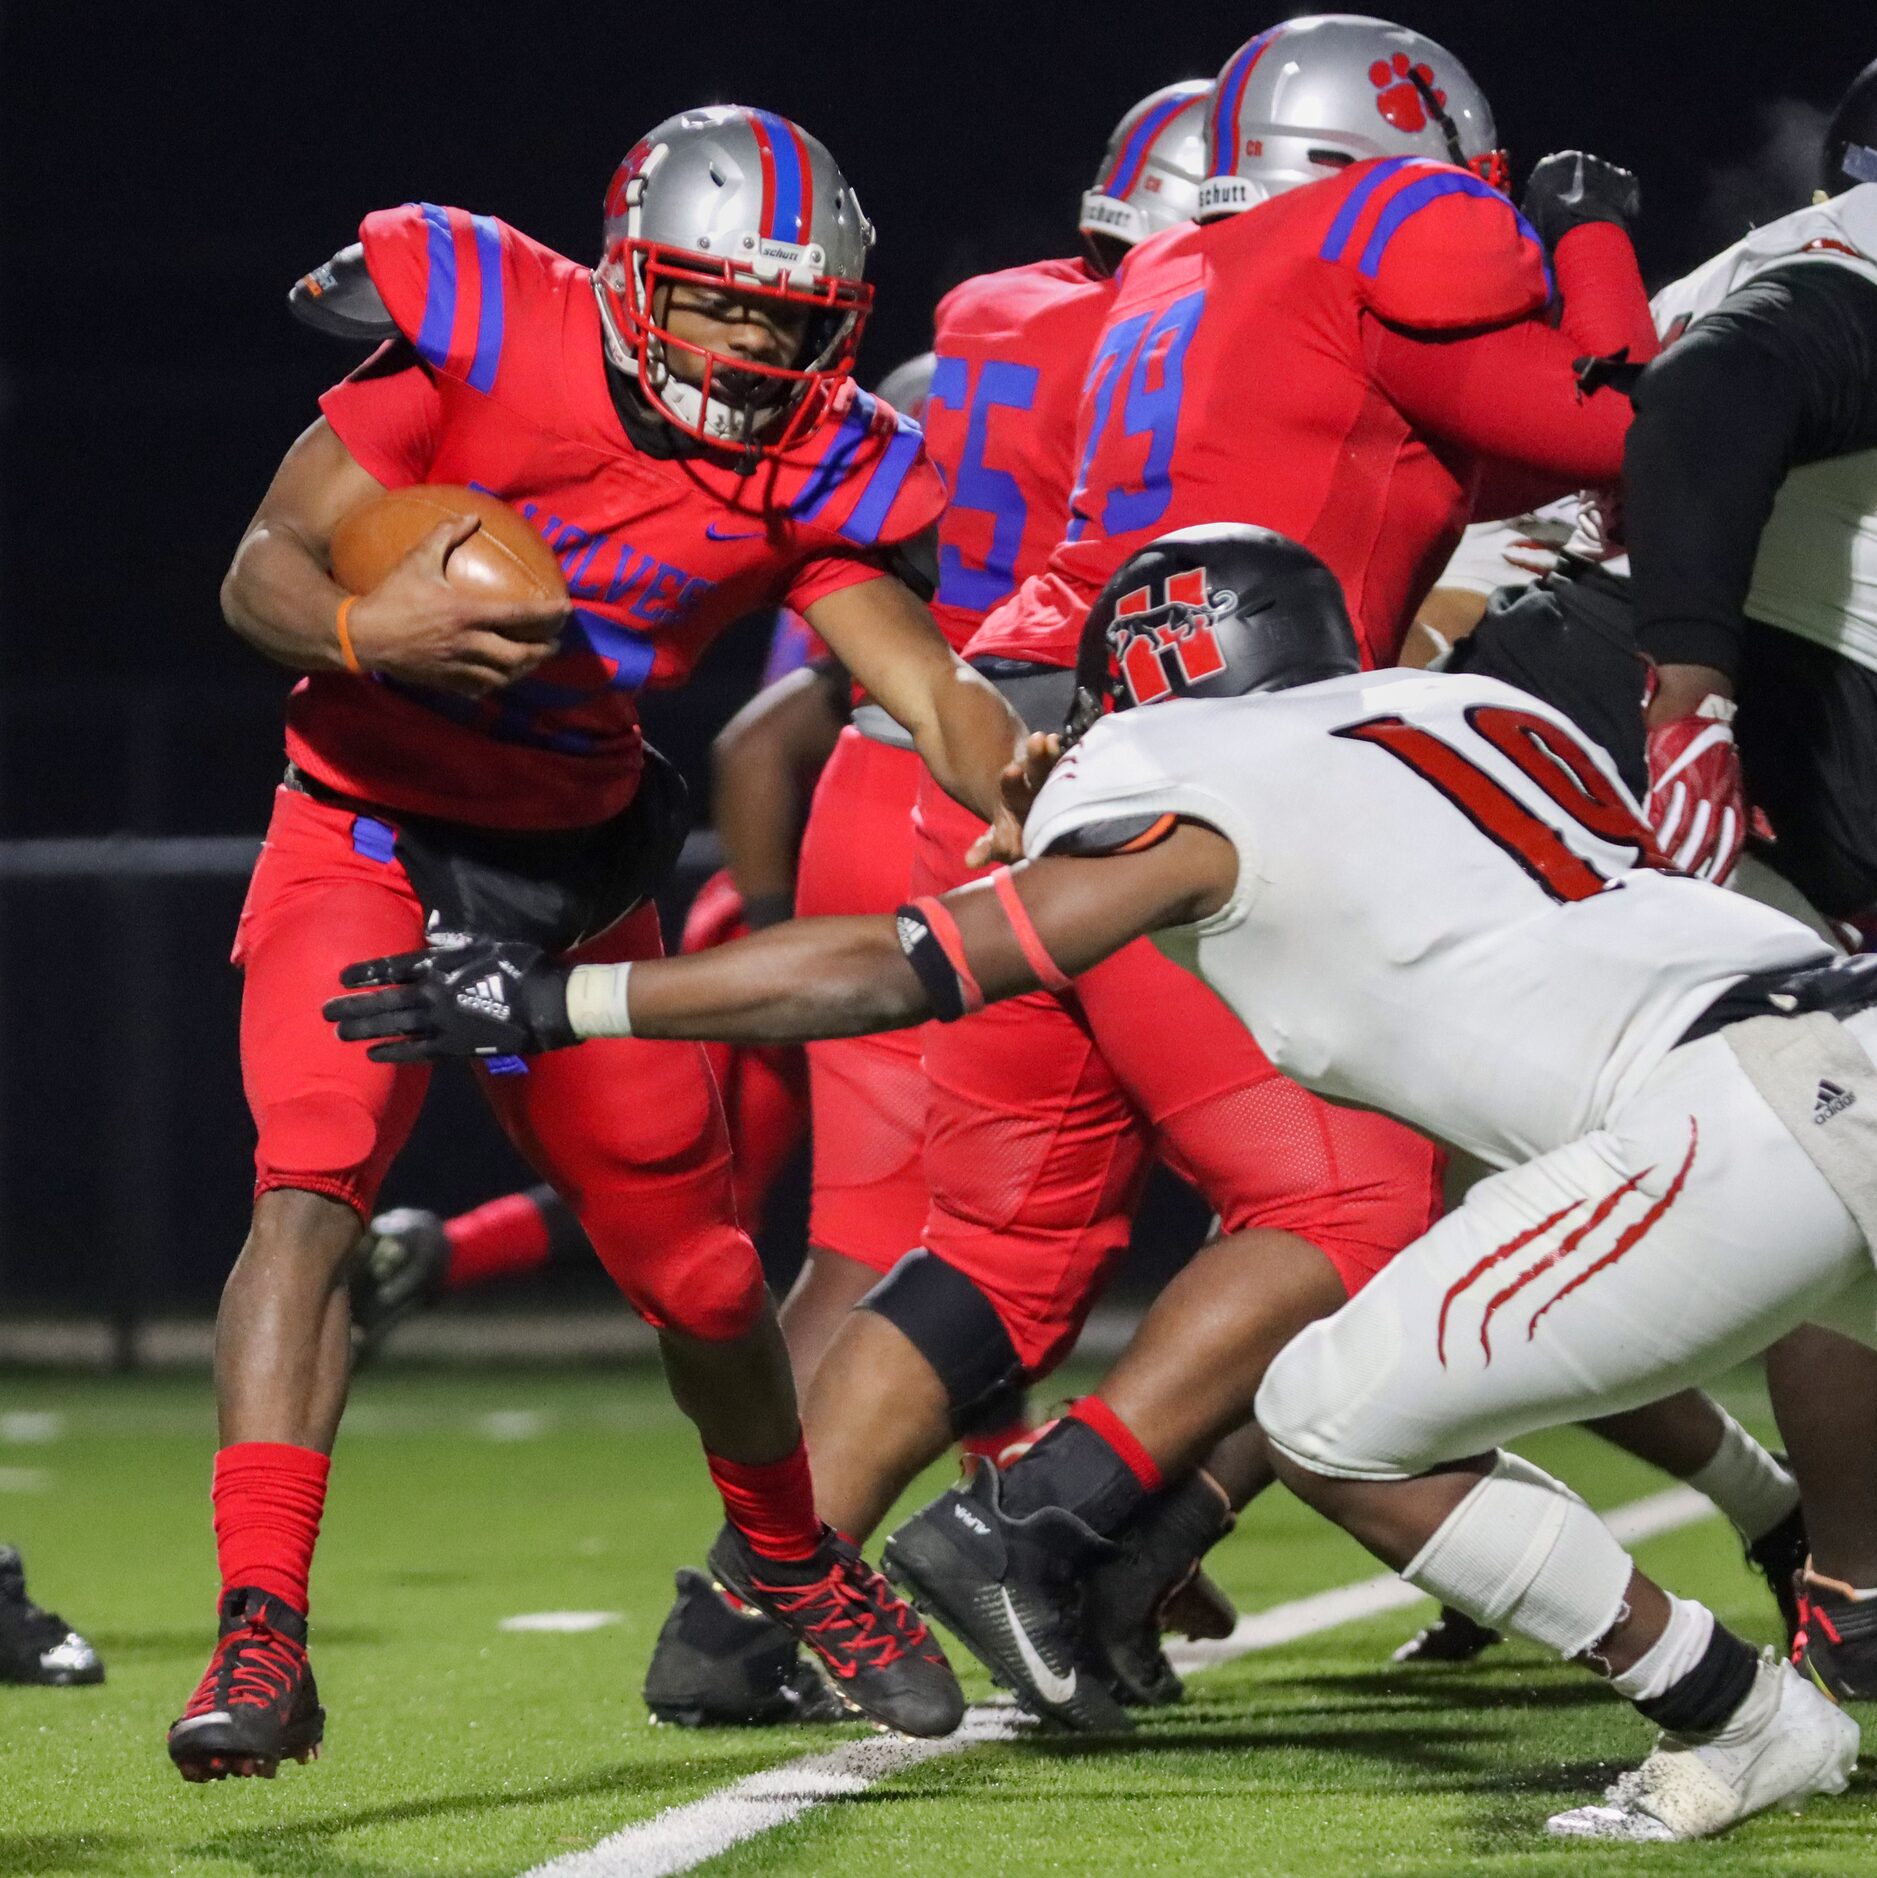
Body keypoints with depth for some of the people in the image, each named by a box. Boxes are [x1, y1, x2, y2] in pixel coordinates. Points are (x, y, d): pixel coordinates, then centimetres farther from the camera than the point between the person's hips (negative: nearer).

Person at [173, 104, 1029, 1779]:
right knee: (312, 1185, -25)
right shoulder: (477, 339, -19)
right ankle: (261, 1637, -30)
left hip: (577, 868, 4)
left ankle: (791, 1559, 40)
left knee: (696, 1264, 11)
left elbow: (934, 692, -15)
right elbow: (264, 569, -17)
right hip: (367, 837, -4)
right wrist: (366, 630, -38)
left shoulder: (798, 471, -8)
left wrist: (1039, 803, -36)